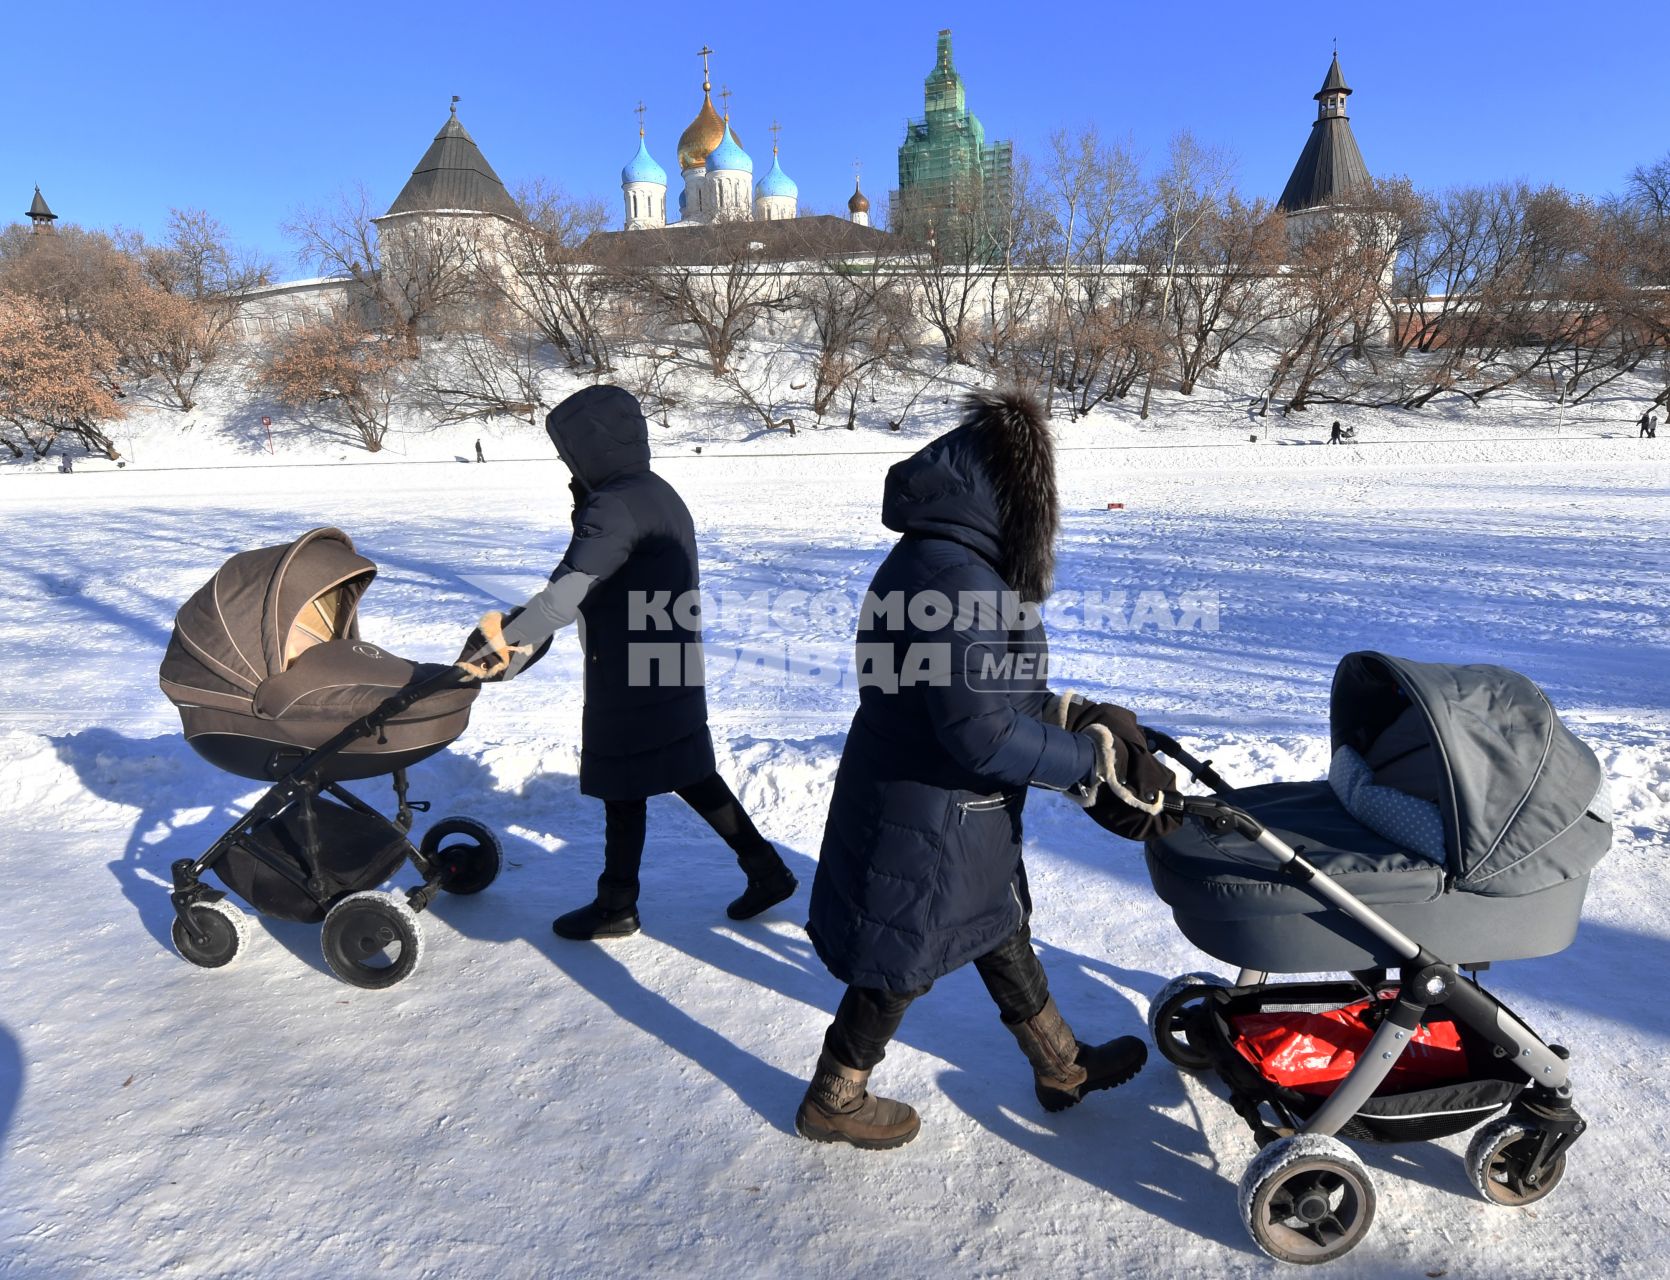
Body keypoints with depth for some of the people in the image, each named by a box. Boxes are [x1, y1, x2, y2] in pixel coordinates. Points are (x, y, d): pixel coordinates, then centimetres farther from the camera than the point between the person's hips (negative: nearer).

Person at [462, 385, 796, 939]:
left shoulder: (615, 507, -21)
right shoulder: (655, 493, 10)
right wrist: (516, 633, 5)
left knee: (622, 790, 7)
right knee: (689, 774, 18)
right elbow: (575, 582, 10)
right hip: (673, 666, 9)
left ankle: (616, 907, 24)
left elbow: (565, 595, -26)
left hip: (630, 676, -9)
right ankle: (766, 869, 24)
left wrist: (505, 638, -16)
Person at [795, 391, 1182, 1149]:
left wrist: (1077, 717, 3)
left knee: (1000, 932, 24)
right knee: (901, 959, 11)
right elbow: (982, 734, -31)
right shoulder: (956, 577, -29)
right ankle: (833, 1102, 35)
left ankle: (1062, 1066, 45)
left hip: (952, 815, 10)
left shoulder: (938, 559, 4)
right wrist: (1099, 762, -20)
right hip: (922, 822, -10)